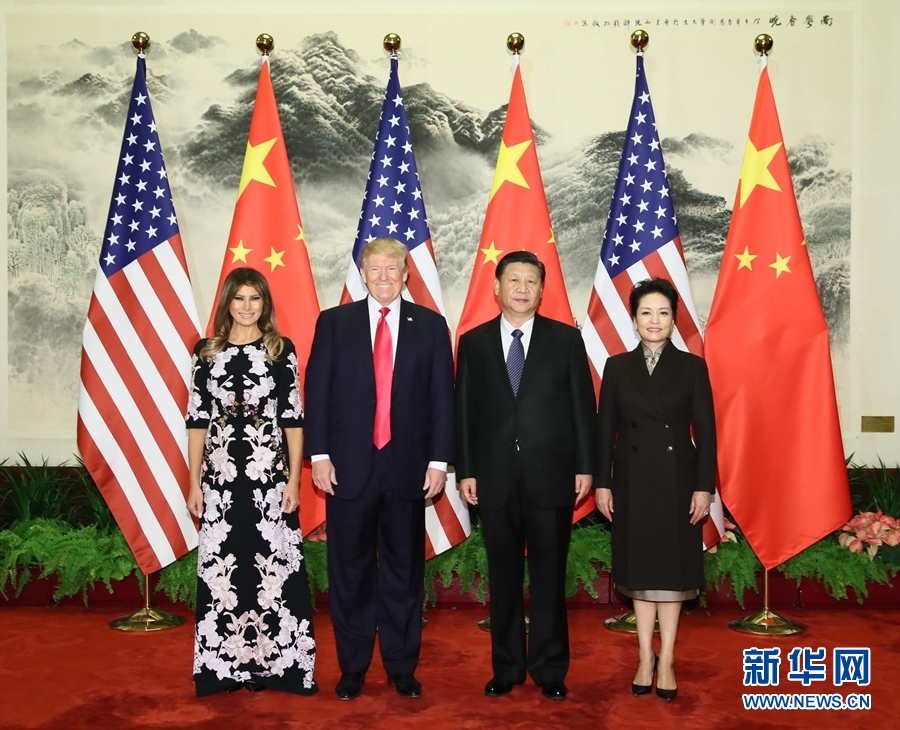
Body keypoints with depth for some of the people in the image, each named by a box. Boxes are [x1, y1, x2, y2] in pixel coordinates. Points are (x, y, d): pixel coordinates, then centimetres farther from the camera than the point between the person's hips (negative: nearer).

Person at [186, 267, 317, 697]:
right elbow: (197, 421, 7)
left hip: (269, 475, -2)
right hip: (221, 476, 2)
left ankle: (274, 662, 13)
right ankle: (225, 664, 19)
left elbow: (293, 418, 1)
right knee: (221, 568, 6)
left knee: (273, 566, 1)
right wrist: (194, 483, 4)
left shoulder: (281, 350, 3)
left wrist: (294, 479, -4)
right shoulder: (207, 352, 7)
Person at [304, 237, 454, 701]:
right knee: (350, 572, 8)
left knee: (404, 570, 9)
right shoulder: (334, 322, 5)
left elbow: (442, 398, 3)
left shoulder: (431, 326, 6)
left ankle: (402, 668, 23)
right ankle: (352, 668, 22)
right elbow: (317, 392, 2)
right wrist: (319, 455, -6)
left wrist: (439, 461, -2)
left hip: (407, 467, 1)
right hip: (349, 466, 0)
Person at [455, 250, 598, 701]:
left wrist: (585, 467, -3)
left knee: (549, 577, 6)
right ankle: (506, 668, 22)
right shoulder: (473, 342, 6)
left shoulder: (567, 339, 4)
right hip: (495, 478, 1)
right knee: (504, 577, 10)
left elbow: (583, 406, 2)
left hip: (551, 476, -1)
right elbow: (464, 411, 4)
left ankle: (549, 671, 19)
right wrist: (465, 471, -1)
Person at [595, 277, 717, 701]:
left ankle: (666, 660, 16)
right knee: (639, 568, 9)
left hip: (676, 480, -1)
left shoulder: (692, 367, 0)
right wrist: (602, 483, -2)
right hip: (633, 480, 1)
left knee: (672, 568, 6)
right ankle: (645, 657, 20)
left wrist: (704, 486, -8)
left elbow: (705, 431, -2)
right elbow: (605, 428, 3)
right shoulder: (617, 367, 3)